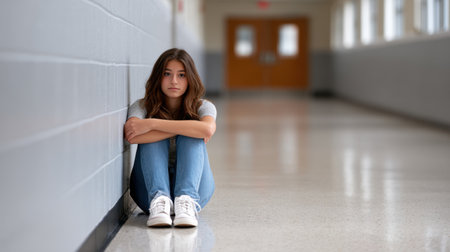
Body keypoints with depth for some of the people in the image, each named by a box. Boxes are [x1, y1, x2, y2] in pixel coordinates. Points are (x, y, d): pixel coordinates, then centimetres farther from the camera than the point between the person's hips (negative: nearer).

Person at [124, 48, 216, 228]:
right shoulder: (143, 106, 0)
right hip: (150, 188, 0)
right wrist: (182, 128, -21)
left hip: (195, 187, 0)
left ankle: (186, 201, -42)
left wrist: (152, 124, -26)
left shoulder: (202, 107, 1)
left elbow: (208, 129, -27)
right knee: (151, 137, -20)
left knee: (192, 137, -21)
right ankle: (159, 200, -42)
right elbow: (132, 136, -24)